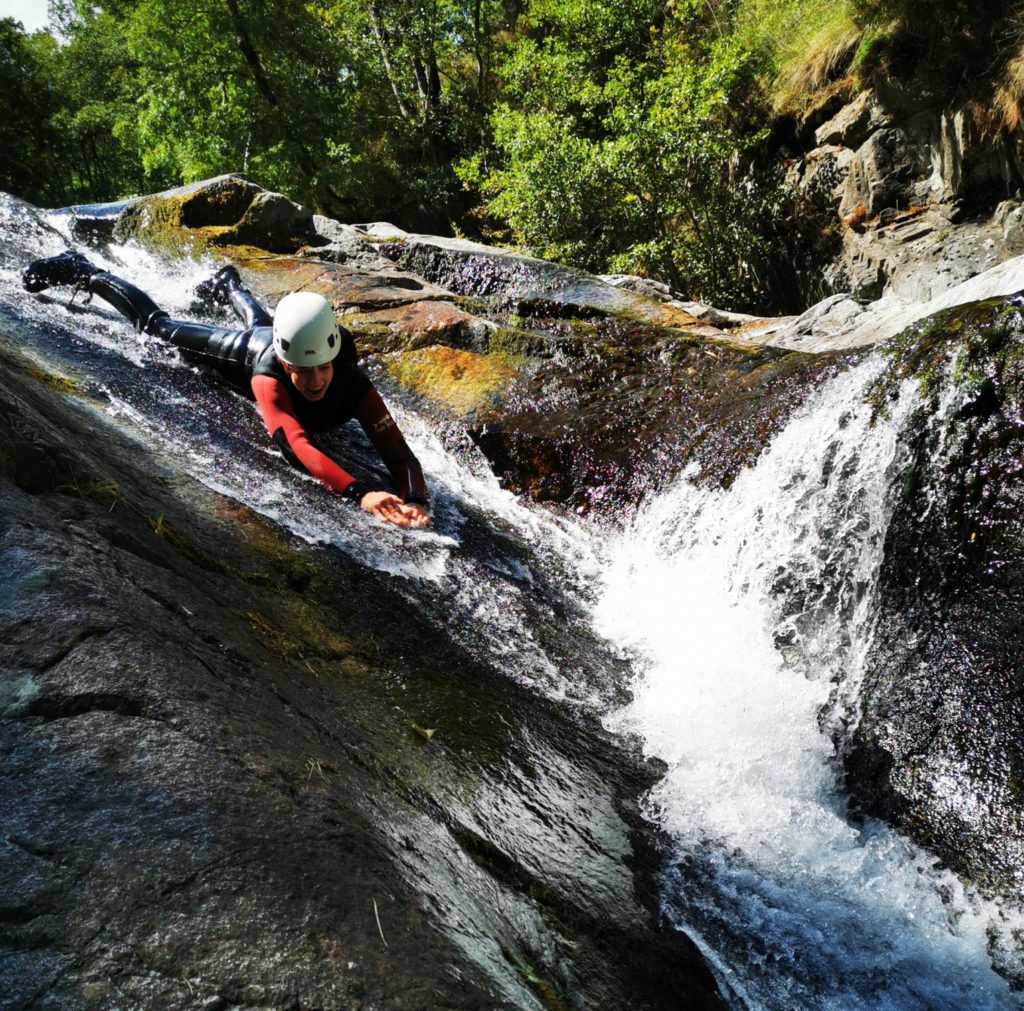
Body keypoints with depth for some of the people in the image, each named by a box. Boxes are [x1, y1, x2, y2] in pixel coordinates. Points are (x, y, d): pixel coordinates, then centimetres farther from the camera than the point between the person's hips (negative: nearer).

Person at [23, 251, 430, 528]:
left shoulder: (354, 385, -44)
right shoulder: (270, 378, -51)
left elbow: (401, 456, -49)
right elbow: (296, 445, -65)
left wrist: (416, 502, -69)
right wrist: (360, 494, -79)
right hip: (241, 353, -3)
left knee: (260, 326, 38)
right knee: (156, 324, 19)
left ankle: (227, 285, 68)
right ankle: (83, 273, 41)